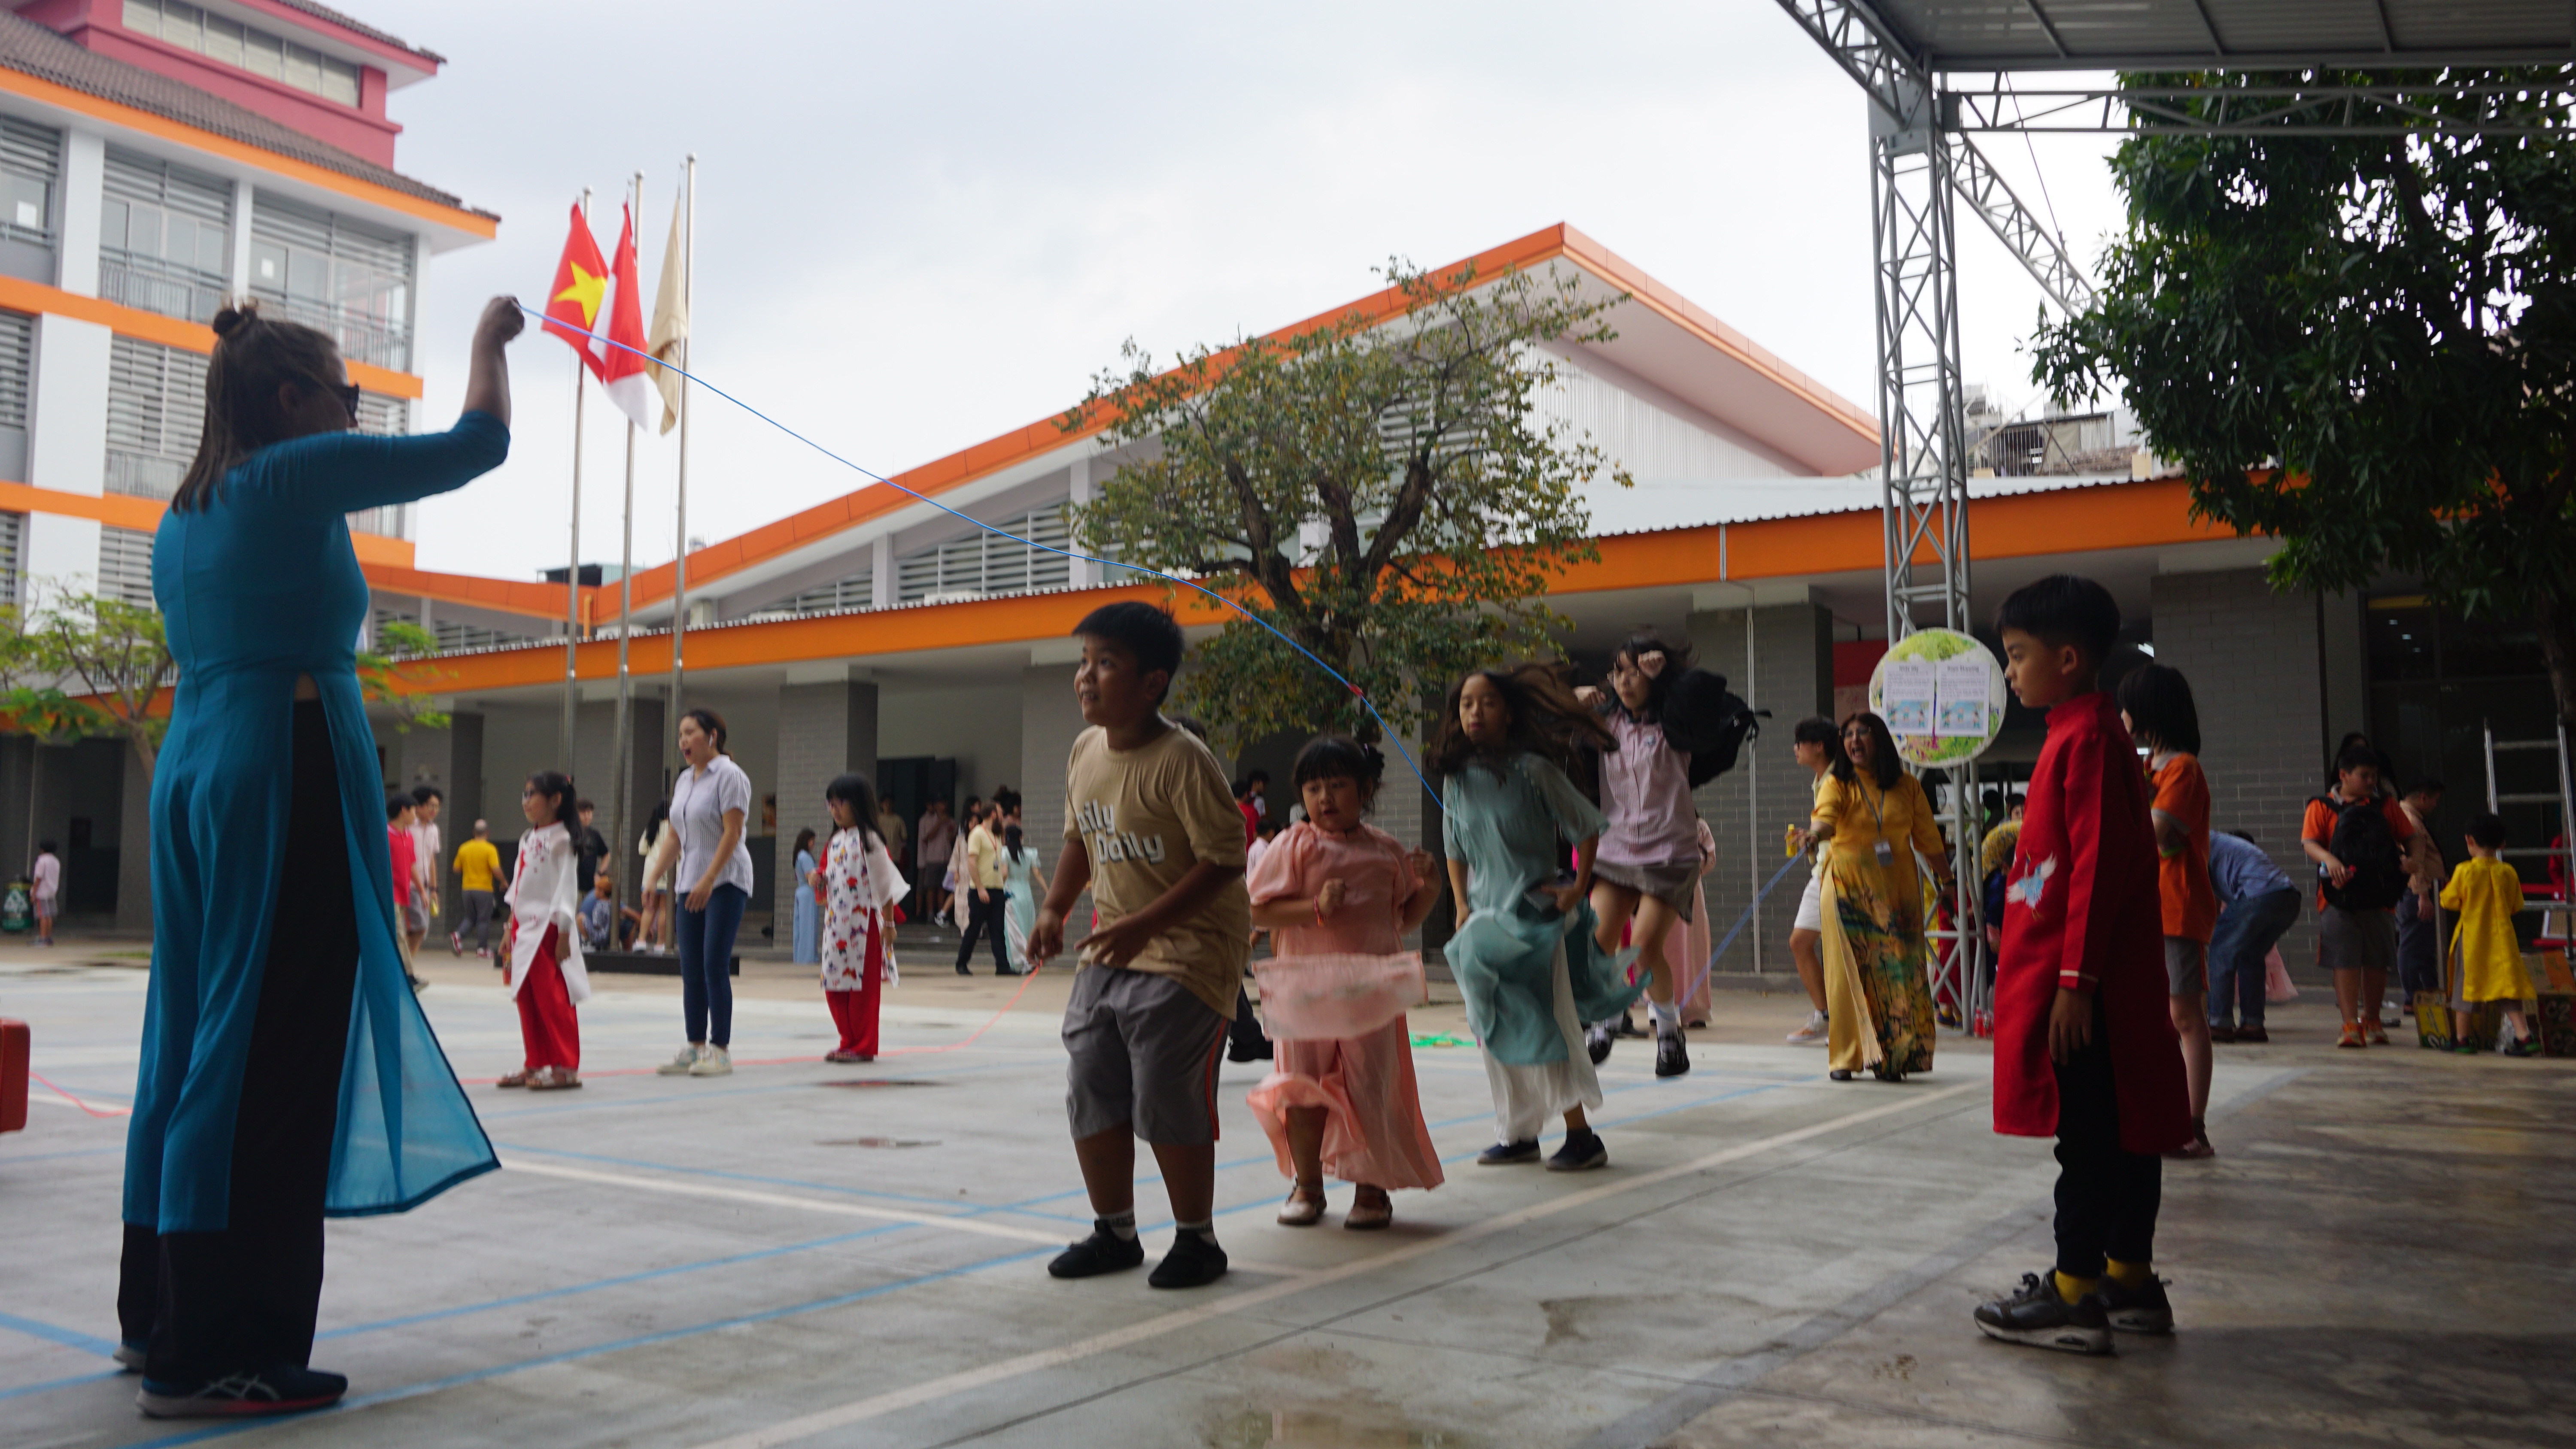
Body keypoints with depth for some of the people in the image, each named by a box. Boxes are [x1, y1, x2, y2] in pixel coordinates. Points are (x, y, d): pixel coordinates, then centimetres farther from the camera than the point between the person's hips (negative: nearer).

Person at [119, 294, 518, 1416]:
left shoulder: (182, 518, 18)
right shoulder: (301, 474, -7)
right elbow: (478, 444, -3)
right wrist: (490, 337, 13)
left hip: (191, 767, 9)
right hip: (292, 767, -9)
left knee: (196, 1031, 14)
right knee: (273, 1045, -7)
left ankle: (160, 1313, 25)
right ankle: (215, 1351, -5)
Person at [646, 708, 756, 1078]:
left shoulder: (729, 776, -9)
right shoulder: (684, 781, 15)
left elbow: (732, 833, -16)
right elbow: (676, 837, 20)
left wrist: (709, 880, -21)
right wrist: (654, 876, 13)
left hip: (725, 883, -8)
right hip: (691, 884, 8)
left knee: (715, 965, -9)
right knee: (691, 968, 6)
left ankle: (720, 1050, -3)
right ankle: (695, 1047, 13)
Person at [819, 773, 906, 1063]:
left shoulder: (869, 840, -9)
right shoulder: (836, 841, 14)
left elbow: (885, 883, -9)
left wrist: (889, 924, -10)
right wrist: (819, 880, 0)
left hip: (864, 924, -8)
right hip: (836, 924, 8)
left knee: (863, 986, -1)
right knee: (835, 987, 8)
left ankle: (864, 1046, 7)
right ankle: (849, 1042, 20)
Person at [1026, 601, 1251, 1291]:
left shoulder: (1181, 760, -19)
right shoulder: (1084, 752, 5)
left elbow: (1225, 858, -20)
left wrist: (1146, 924, -25)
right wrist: (1055, 909, 7)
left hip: (1187, 951, -8)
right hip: (1110, 952, 8)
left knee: (1167, 1099, -7)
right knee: (1090, 1096, 9)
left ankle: (1197, 1240, 13)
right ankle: (1115, 1232, 27)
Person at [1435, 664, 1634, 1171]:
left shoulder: (1532, 769, -11)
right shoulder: (1456, 777, 5)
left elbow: (1587, 826, -5)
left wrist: (1578, 887, -8)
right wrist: (1463, 908, 9)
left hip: (1537, 911, -6)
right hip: (1486, 915, 6)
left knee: (1546, 1025, -6)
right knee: (1497, 1030, 8)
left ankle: (1581, 1135, 3)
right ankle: (1519, 1134, 19)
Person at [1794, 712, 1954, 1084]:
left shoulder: (1908, 787, 8)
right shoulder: (1838, 784, 1)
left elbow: (1928, 838, 13)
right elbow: (1826, 816, -20)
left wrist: (1947, 879, 13)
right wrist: (1815, 833, -41)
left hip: (1897, 886, 2)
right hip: (1848, 888, -2)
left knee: (1898, 968, -1)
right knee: (1850, 967, -4)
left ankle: (1893, 1056, 7)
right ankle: (1847, 1056, 1)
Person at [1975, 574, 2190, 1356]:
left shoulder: (2087, 738, -15)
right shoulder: (2085, 734, 17)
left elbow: (2099, 864, -21)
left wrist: (2076, 980, -22)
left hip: (2084, 987, -10)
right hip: (2113, 983, 10)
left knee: (2087, 1138, -5)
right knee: (2121, 1133, 14)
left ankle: (2073, 1297, 0)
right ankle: (2130, 1282, 22)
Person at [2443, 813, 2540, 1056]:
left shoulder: (2465, 871, -11)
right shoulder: (2509, 873, -1)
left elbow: (2449, 902, -5)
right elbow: (2517, 908, 8)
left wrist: (2446, 888, 14)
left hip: (2472, 937, -2)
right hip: (2502, 937, 2)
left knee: (2468, 983, 6)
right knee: (2508, 985, 4)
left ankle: (2463, 1037, 13)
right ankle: (2524, 1035, -5)